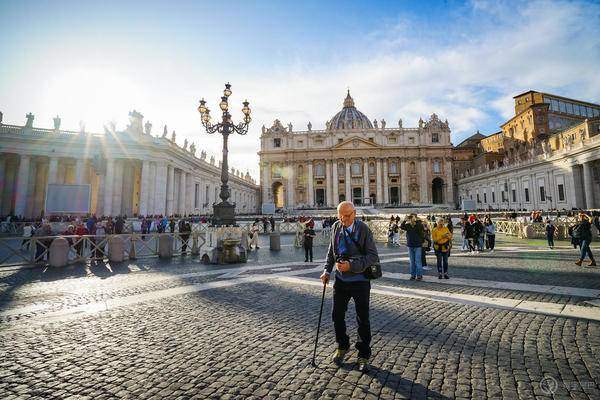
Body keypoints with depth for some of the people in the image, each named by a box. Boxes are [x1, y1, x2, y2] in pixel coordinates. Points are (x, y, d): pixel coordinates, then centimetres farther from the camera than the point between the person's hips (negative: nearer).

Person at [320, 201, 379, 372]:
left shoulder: (363, 228, -15)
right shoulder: (336, 227, -1)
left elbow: (373, 256, -16)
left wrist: (351, 265, -24)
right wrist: (327, 270, 3)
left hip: (360, 281, -4)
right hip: (341, 280, 4)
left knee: (363, 320, 10)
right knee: (337, 316, 14)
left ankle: (363, 356, 29)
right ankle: (342, 346, 39)